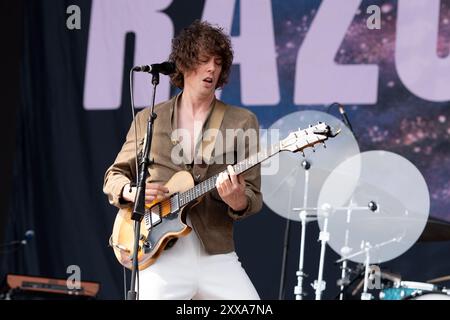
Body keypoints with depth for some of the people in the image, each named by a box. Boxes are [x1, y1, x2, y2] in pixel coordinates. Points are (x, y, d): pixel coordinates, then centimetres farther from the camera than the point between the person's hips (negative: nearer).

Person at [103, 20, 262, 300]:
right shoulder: (149, 119, 9)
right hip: (161, 256, 0)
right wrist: (131, 191, -5)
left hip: (215, 254, 0)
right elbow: (114, 175, 17)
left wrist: (238, 200, -19)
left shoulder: (242, 122, 5)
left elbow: (254, 198, 4)